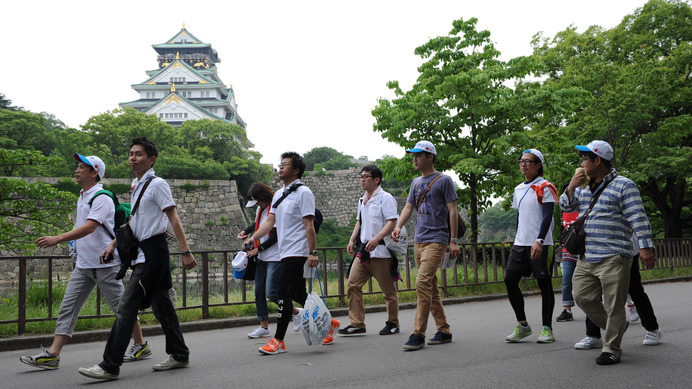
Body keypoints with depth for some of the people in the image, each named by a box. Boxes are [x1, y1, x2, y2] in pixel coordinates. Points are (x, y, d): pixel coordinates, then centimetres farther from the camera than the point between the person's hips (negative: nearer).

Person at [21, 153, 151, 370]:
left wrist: (57, 239, -33)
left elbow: (89, 227, -27)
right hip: (83, 264, 9)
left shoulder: (101, 198, -14)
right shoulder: (82, 197, 15)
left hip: (104, 264, -9)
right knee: (68, 307, 2)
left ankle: (141, 345, 16)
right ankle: (52, 354, 3)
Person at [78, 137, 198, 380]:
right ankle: (179, 355, 24)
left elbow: (174, 219, -14)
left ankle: (110, 366, -7)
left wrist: (186, 252, -18)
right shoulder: (136, 185, 16)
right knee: (161, 307, 14)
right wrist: (114, 244, 22)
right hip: (142, 252, 9)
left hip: (153, 252, -9)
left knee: (126, 308, -10)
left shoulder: (157, 184, -10)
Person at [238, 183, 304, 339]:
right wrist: (246, 231, 17)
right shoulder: (261, 209, 12)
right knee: (259, 292, 5)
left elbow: (276, 236, -16)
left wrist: (258, 249, -11)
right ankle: (264, 326, 14)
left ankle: (297, 312, 11)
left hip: (275, 257, -9)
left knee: (271, 293, -11)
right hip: (262, 257, 9)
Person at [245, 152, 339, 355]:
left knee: (284, 294, -9)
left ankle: (278, 341, -3)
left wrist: (313, 252, -19)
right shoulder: (278, 194, 17)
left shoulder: (303, 193, -9)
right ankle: (328, 322, 28)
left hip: (297, 252, -9)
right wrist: (253, 238, 3)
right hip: (285, 252, 9)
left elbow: (309, 225, -14)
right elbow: (270, 221, 14)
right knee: (298, 294, 14)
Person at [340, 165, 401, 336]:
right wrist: (352, 240, 12)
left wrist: (376, 239, -26)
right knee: (353, 284, -2)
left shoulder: (385, 198, -6)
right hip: (363, 251, 8)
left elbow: (392, 222, -15)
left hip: (381, 251, -7)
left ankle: (393, 323, 17)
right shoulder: (362, 200, 18)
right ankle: (356, 323, 2)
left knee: (388, 290, 2)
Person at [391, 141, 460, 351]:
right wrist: (398, 227, -6)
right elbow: (408, 207, 13)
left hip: (436, 239, -8)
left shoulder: (444, 180, -2)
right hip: (418, 239, 8)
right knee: (431, 286, 10)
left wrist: (453, 241, -9)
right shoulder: (416, 182, 18)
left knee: (423, 282, -18)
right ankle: (444, 331, 19)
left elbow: (452, 211, -4)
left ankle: (418, 334, -15)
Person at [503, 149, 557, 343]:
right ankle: (522, 325, 10)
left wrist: (539, 241, -21)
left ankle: (547, 329, 10)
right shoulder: (518, 189, 17)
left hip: (540, 244, -7)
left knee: (544, 284, -1)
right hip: (520, 244, 7)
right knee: (510, 280, -1)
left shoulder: (545, 187, -5)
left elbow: (547, 216, -12)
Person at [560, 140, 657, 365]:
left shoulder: (623, 186, -5)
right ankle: (616, 326, 29)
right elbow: (565, 207, 18)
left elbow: (638, 219, -10)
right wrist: (572, 186, 2)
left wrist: (645, 247, -17)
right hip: (586, 258, 7)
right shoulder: (583, 188, 16)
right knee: (583, 298, 8)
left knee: (613, 306, -2)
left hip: (613, 258, -7)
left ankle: (611, 350, 9)